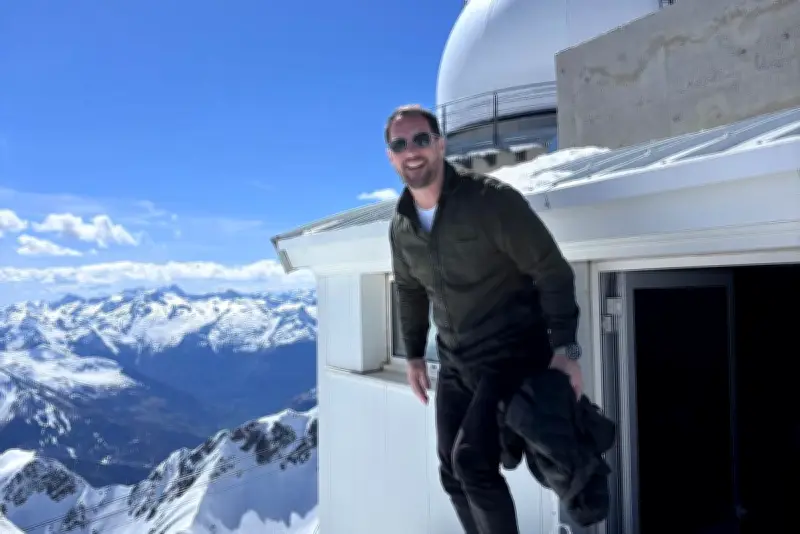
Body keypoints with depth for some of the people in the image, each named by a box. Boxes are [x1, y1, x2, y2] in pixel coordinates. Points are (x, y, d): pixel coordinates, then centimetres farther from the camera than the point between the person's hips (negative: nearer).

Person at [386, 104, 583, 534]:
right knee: (453, 471, 11)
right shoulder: (401, 227, 1)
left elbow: (552, 271, -16)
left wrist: (564, 346, -21)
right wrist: (414, 354, 16)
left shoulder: (490, 199, -18)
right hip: (455, 364, 7)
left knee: (472, 460, -18)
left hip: (515, 354, -7)